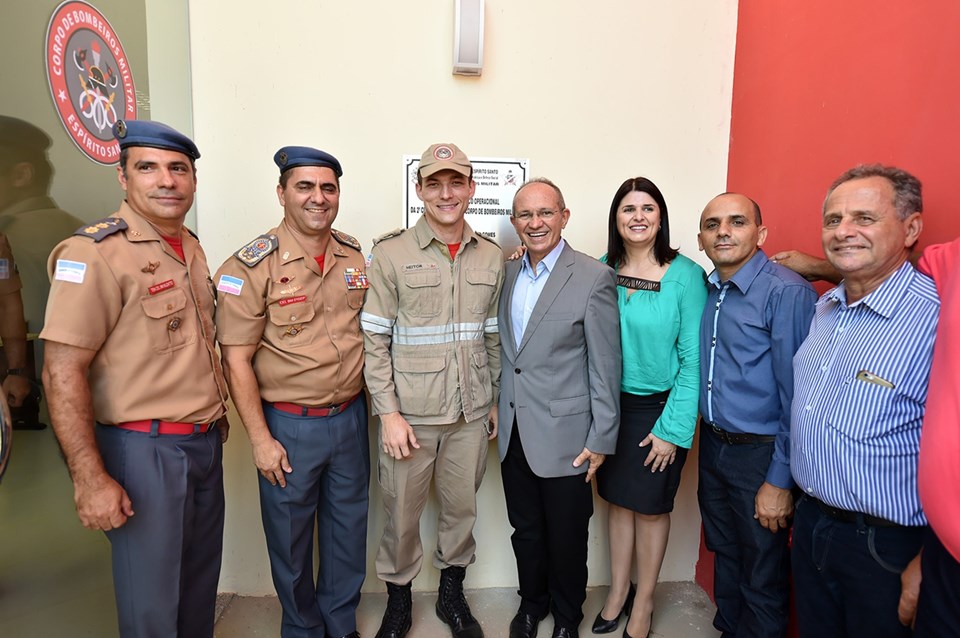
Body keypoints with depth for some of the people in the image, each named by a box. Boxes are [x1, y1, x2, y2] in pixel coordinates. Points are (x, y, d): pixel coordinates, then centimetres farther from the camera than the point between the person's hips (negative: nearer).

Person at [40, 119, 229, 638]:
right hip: (145, 450, -7)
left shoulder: (192, 249, 7)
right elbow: (63, 372, -18)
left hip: (205, 443, 7)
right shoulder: (95, 252, -16)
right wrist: (89, 478, -19)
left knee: (201, 582, 21)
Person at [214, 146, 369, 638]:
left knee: (348, 528, 18)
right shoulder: (252, 265, -12)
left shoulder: (357, 256, 2)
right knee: (290, 537, 14)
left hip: (350, 417, 4)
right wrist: (260, 439, -11)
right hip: (289, 425, -4)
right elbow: (236, 360, -11)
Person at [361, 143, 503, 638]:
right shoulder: (390, 253, -6)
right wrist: (388, 412, -11)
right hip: (410, 414, -3)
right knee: (402, 514, 11)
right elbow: (374, 340, -7)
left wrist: (494, 401, 11)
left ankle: (452, 593, 41)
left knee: (461, 508, 17)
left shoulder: (491, 258, 5)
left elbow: (492, 337, 11)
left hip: (471, 414, 3)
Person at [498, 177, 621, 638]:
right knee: (525, 531, 20)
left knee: (566, 538, 14)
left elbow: (605, 367, -11)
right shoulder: (507, 274, 4)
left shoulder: (594, 277, -12)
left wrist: (601, 439, -10)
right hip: (513, 433, 4)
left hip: (564, 437, -4)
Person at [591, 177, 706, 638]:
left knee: (651, 507, 13)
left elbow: (693, 359, -12)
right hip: (610, 405, 3)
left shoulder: (686, 275, -13)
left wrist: (672, 429, -13)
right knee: (617, 499, 17)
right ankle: (618, 590, 39)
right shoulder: (601, 270, -3)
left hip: (659, 409, -3)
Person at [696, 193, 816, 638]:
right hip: (713, 446, 7)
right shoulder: (707, 290, 3)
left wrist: (780, 480, -17)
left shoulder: (788, 293, -18)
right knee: (724, 556, 24)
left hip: (761, 454, -6)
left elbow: (796, 395, -19)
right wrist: (709, 441, 5)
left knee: (762, 578, 12)